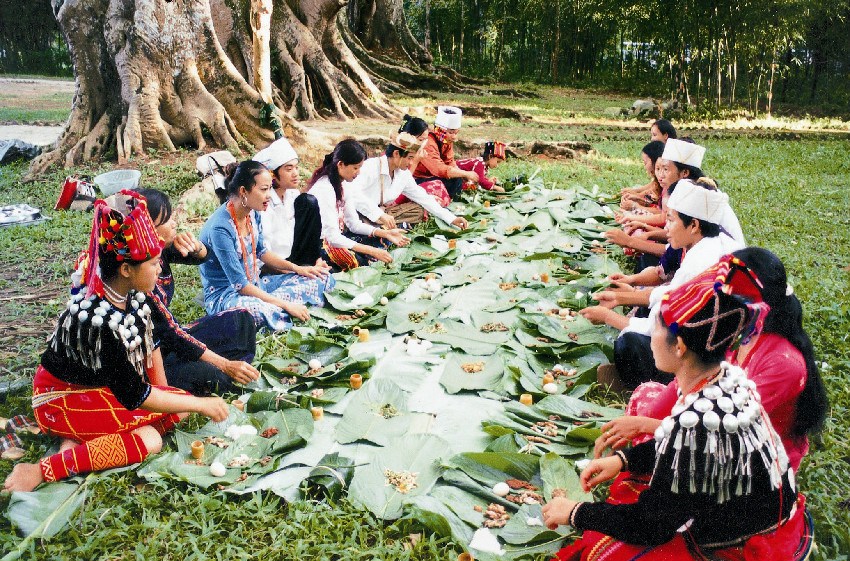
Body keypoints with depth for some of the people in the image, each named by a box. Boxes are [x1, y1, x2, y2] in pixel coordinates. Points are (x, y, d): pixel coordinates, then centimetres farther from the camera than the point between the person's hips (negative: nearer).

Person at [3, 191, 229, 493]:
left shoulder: (134, 294, -12)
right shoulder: (98, 320, -34)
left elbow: (149, 344, 4)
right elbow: (134, 396, -27)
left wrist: (163, 391, 0)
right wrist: (200, 404, -20)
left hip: (106, 385, 8)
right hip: (63, 400, -8)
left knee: (181, 404, -4)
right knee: (150, 440, -23)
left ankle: (82, 439, -8)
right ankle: (42, 470, -20)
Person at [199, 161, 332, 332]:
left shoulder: (252, 213, 0)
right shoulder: (220, 228, -25)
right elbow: (240, 284, -26)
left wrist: (297, 268, 2)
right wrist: (286, 305, -27)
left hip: (254, 284, 9)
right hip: (224, 296, -9)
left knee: (323, 279, -1)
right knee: (271, 313, -43)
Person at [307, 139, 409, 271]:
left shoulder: (341, 186, 6)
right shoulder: (324, 190, -23)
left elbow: (354, 224, 7)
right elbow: (332, 237, -28)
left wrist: (386, 234, -5)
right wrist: (372, 251, -29)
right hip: (320, 244, -10)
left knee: (382, 239, 4)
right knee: (360, 261, -32)